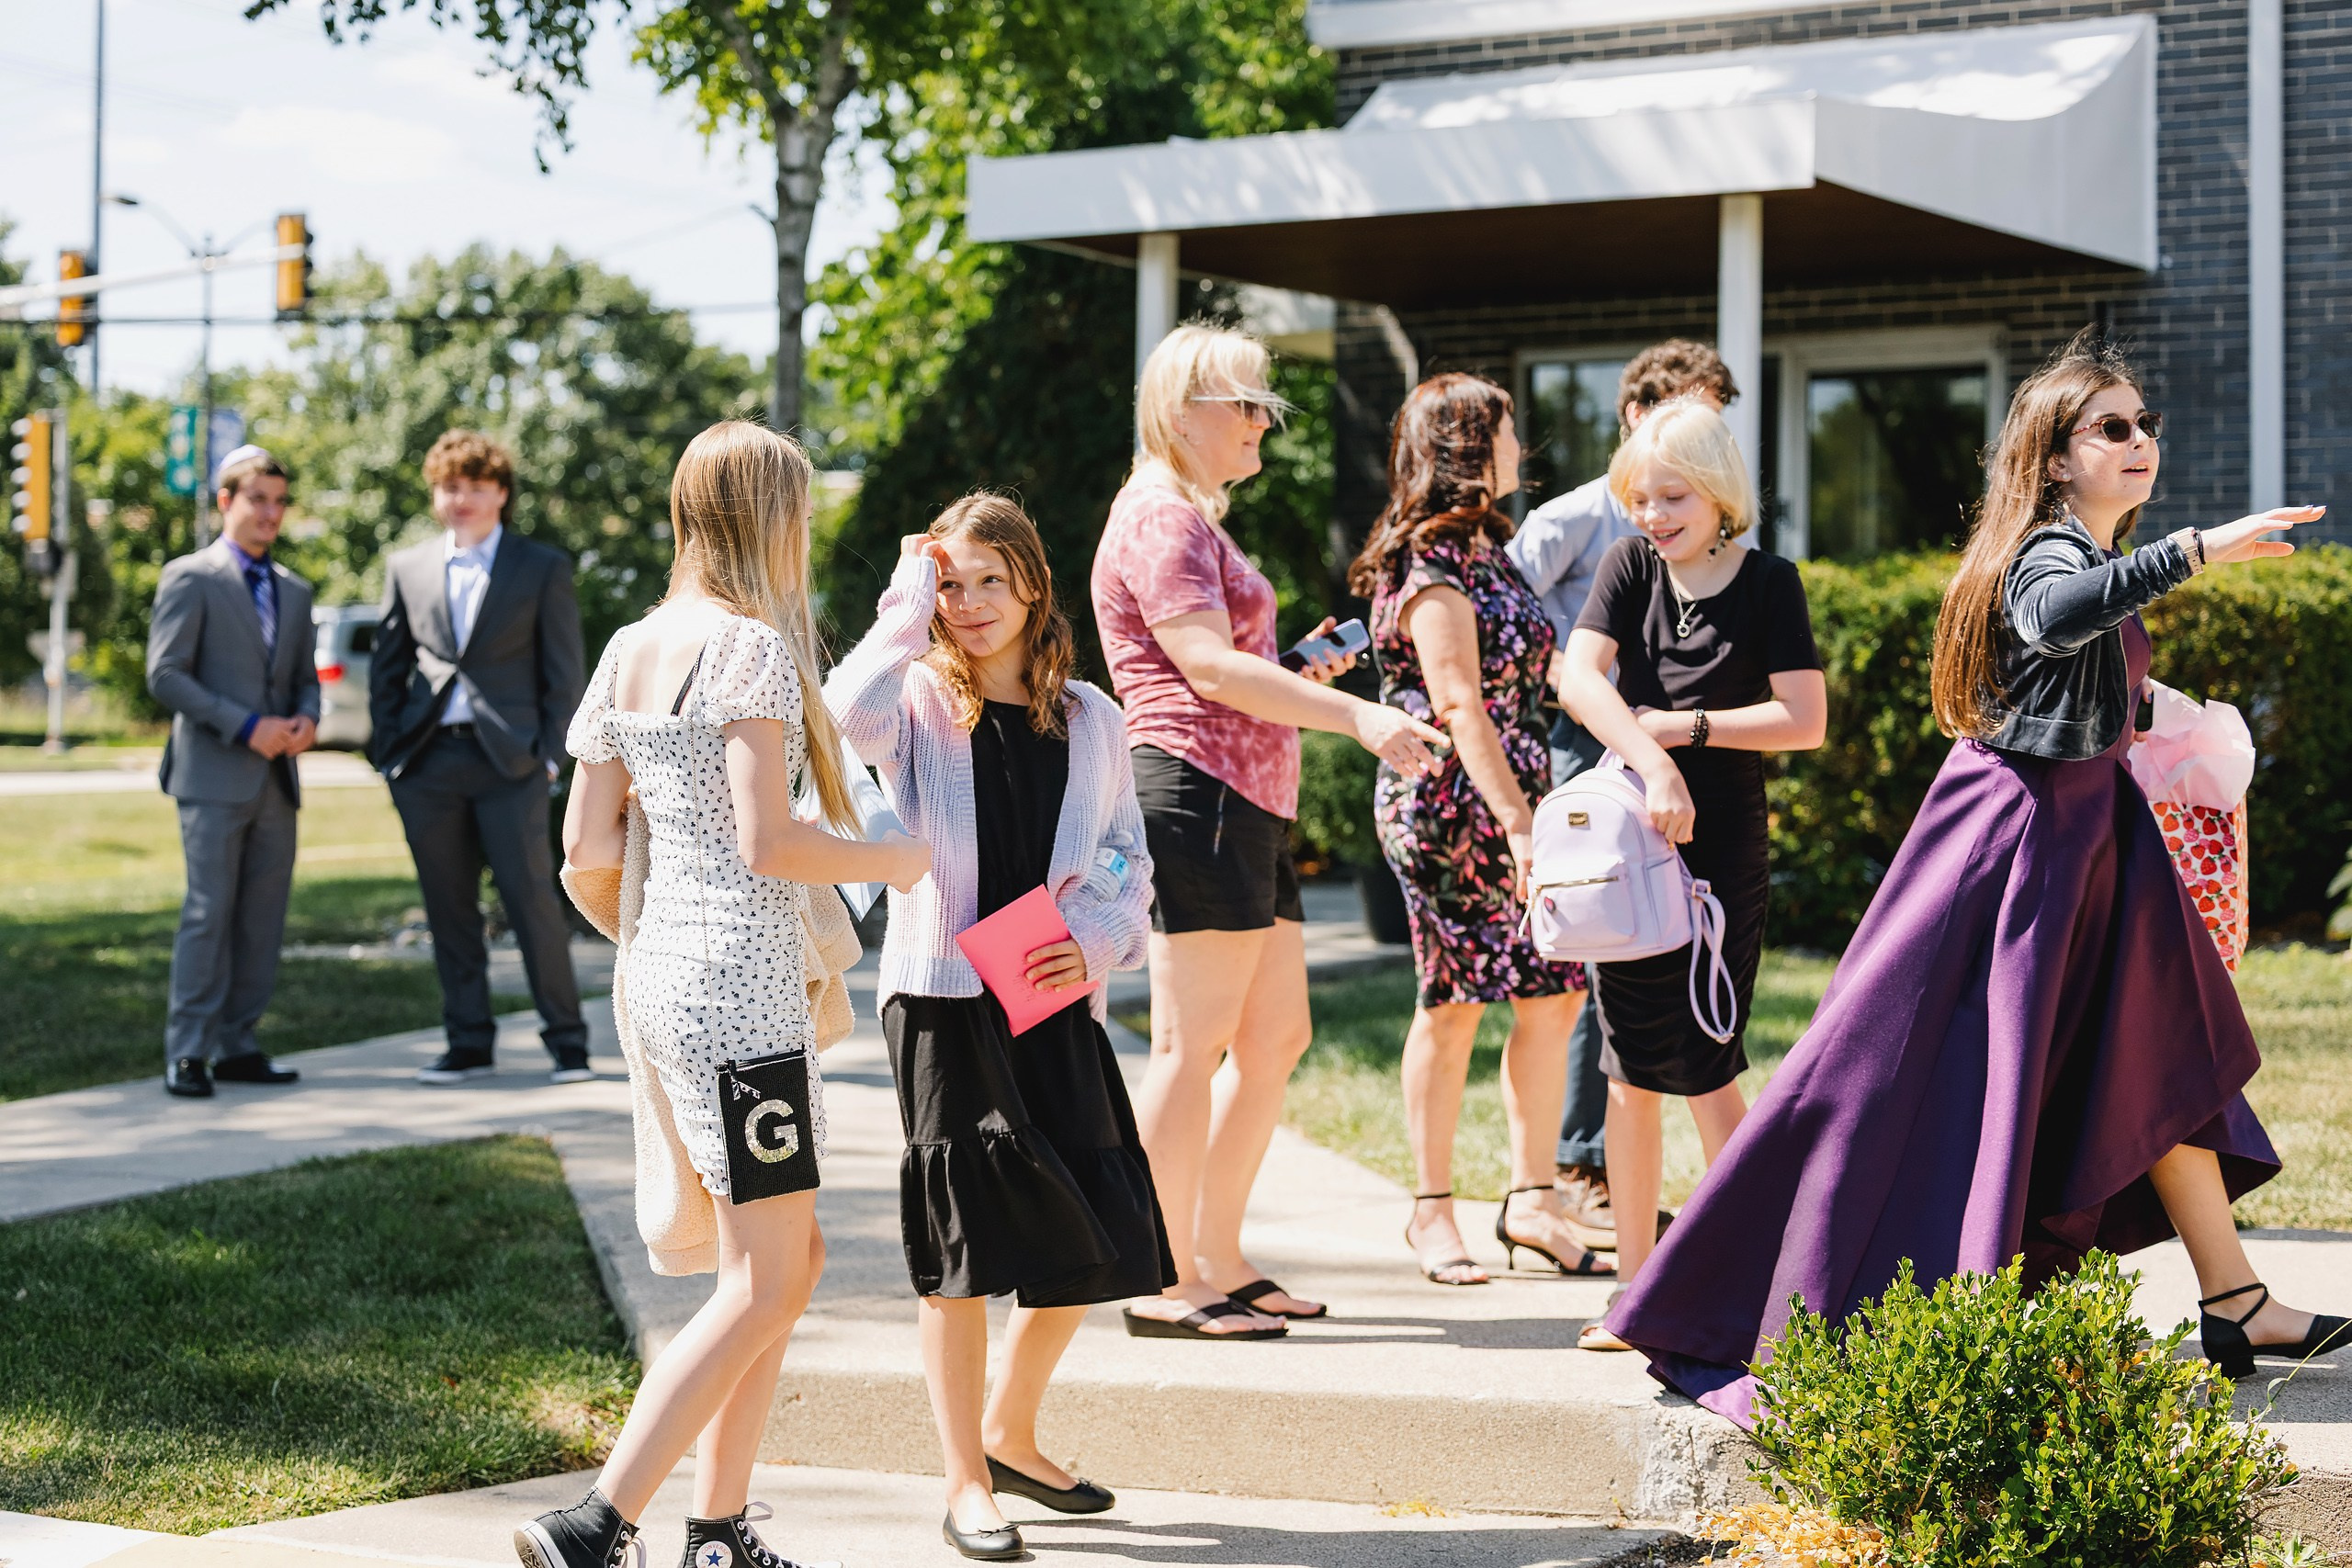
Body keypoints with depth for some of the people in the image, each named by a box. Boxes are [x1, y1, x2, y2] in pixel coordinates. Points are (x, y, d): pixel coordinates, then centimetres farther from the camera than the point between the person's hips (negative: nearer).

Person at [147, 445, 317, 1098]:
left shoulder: (294, 591, 18)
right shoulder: (189, 578, -1)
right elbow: (166, 673, -9)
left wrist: (306, 719, -3)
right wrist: (247, 726, -15)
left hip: (275, 777, 6)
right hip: (214, 775, -6)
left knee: (263, 918, 4)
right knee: (209, 911, -9)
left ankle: (235, 1045, 11)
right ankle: (187, 1051, -5)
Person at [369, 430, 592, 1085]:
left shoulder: (543, 568, 4)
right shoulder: (407, 568, 12)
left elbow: (563, 671, 3)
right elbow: (386, 668, 14)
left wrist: (551, 755, -5)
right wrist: (388, 752, 5)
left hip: (508, 761, -3)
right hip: (428, 762, 3)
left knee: (533, 901, -6)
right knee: (449, 909, 5)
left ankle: (567, 1041, 3)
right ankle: (468, 1043, 13)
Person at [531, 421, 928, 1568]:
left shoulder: (630, 651, 12)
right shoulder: (754, 645, -12)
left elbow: (586, 845, 11)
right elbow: (769, 843, -19)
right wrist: (888, 862, -4)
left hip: (660, 975, 9)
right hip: (741, 986, -9)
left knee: (789, 1260, 17)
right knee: (761, 1288, -4)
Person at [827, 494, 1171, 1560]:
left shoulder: (1089, 720, 9)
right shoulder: (920, 705, -2)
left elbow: (1130, 867, 13)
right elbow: (846, 712, -27)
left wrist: (1095, 941, -7)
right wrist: (908, 601, -16)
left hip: (1055, 1002, 4)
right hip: (942, 997, -4)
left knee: (1093, 1240, 5)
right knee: (962, 1244, -3)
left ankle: (1010, 1436, 27)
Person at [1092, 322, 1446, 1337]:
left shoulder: (1195, 521, 24)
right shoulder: (1159, 519, -9)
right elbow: (1209, 666, -20)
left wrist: (1301, 677, 11)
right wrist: (1358, 716, -24)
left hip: (1248, 806, 11)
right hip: (1197, 795, -11)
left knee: (1276, 1036, 12)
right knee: (1193, 1044, -8)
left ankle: (1218, 1260, 18)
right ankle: (1165, 1283, -4)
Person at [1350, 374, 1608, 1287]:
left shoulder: (1484, 551, 17)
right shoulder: (1432, 566, -11)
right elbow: (1460, 706, -18)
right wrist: (1519, 827, -23)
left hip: (1515, 805, 8)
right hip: (1450, 810, -8)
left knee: (1553, 996, 4)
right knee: (1454, 1003, -2)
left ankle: (1531, 1200, 11)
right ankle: (1432, 1211, 8)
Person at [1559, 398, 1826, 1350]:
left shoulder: (1768, 583, -3)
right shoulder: (1631, 566, 4)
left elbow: (1805, 720, -11)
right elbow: (1579, 678, -10)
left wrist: (1689, 727, -14)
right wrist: (1653, 767, -23)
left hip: (1723, 852, -3)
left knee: (1702, 1067, -5)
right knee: (1631, 1072, 6)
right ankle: (1635, 1289, 15)